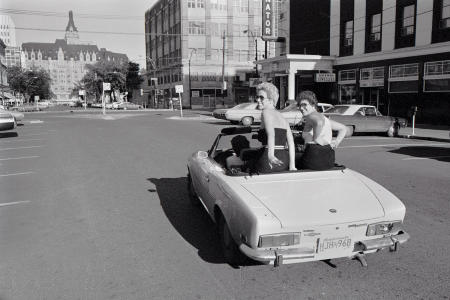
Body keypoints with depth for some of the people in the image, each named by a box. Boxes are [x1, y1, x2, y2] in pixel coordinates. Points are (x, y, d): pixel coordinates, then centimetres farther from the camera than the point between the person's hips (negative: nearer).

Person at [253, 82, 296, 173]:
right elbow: (291, 143, 7)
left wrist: (270, 155, -38)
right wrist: (292, 166, 3)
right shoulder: (282, 117, 16)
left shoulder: (266, 113, -4)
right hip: (284, 160, 7)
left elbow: (271, 135, -24)